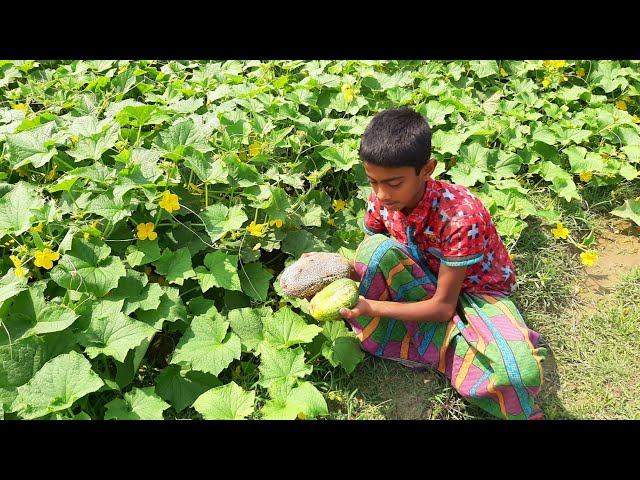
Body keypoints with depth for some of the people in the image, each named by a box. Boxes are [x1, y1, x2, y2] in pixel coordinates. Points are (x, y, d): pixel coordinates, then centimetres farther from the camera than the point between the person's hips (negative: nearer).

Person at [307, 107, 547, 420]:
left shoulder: (460, 216, -32)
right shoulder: (382, 199, -16)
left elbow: (443, 307, -26)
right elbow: (367, 262, -3)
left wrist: (370, 307, -36)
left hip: (474, 291, -5)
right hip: (426, 284, 5)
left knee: (517, 372, -36)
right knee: (376, 249, -29)